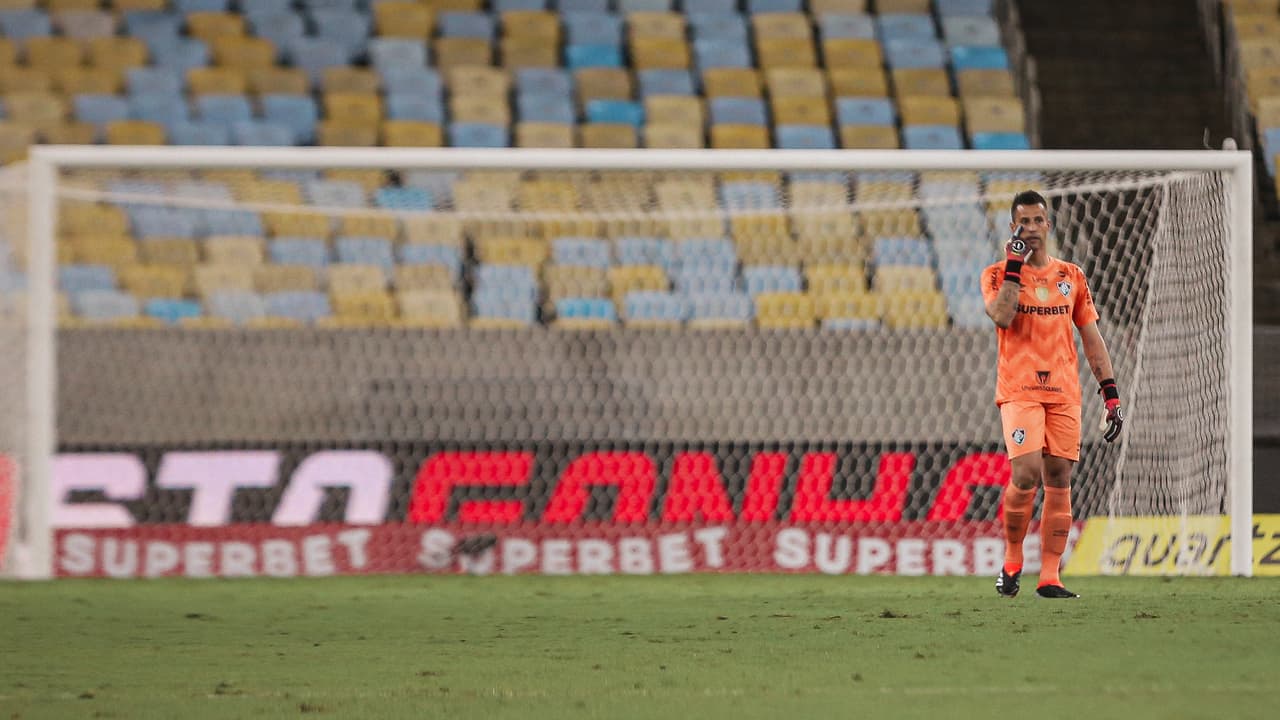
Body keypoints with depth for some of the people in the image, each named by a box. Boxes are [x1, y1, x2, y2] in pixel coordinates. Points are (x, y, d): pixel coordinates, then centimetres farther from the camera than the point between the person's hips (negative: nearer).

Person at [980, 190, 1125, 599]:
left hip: (1064, 392, 3)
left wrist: (1111, 393, 8)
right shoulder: (998, 274, 5)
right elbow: (1001, 316, -17)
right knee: (1026, 473, -19)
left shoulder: (1071, 277, 14)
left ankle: (1049, 577, 1)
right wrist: (1014, 266, -13)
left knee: (1058, 480, -2)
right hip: (1018, 391, -3)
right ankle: (1012, 558, 2)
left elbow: (1092, 339, 15)